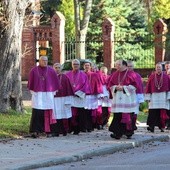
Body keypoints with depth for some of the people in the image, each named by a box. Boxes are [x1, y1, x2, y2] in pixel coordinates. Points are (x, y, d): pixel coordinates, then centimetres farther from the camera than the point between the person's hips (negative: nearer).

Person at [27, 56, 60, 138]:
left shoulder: (51, 70, 4)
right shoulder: (34, 70, 3)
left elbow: (56, 82, 9)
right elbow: (31, 82, 9)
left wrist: (53, 91, 6)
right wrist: (33, 92, 6)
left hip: (48, 95, 1)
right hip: (37, 94, -1)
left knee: (48, 112, 3)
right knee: (37, 113, -10)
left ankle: (48, 130, 12)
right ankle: (35, 131, -13)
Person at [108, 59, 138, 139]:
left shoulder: (130, 74, -2)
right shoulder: (114, 74, 11)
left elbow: (134, 85, -6)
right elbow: (110, 85, 13)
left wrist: (124, 88, -13)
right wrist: (116, 87, -8)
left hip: (128, 98, -3)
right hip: (117, 98, 3)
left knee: (128, 116, -1)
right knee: (117, 116, -4)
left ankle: (129, 132, 10)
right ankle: (117, 133, -1)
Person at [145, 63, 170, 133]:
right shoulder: (152, 76, 4)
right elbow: (148, 87, 6)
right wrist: (148, 97, 1)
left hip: (163, 97, 0)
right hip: (154, 96, 0)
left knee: (163, 113, 0)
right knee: (153, 113, -8)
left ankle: (162, 126, 9)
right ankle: (151, 126, -11)